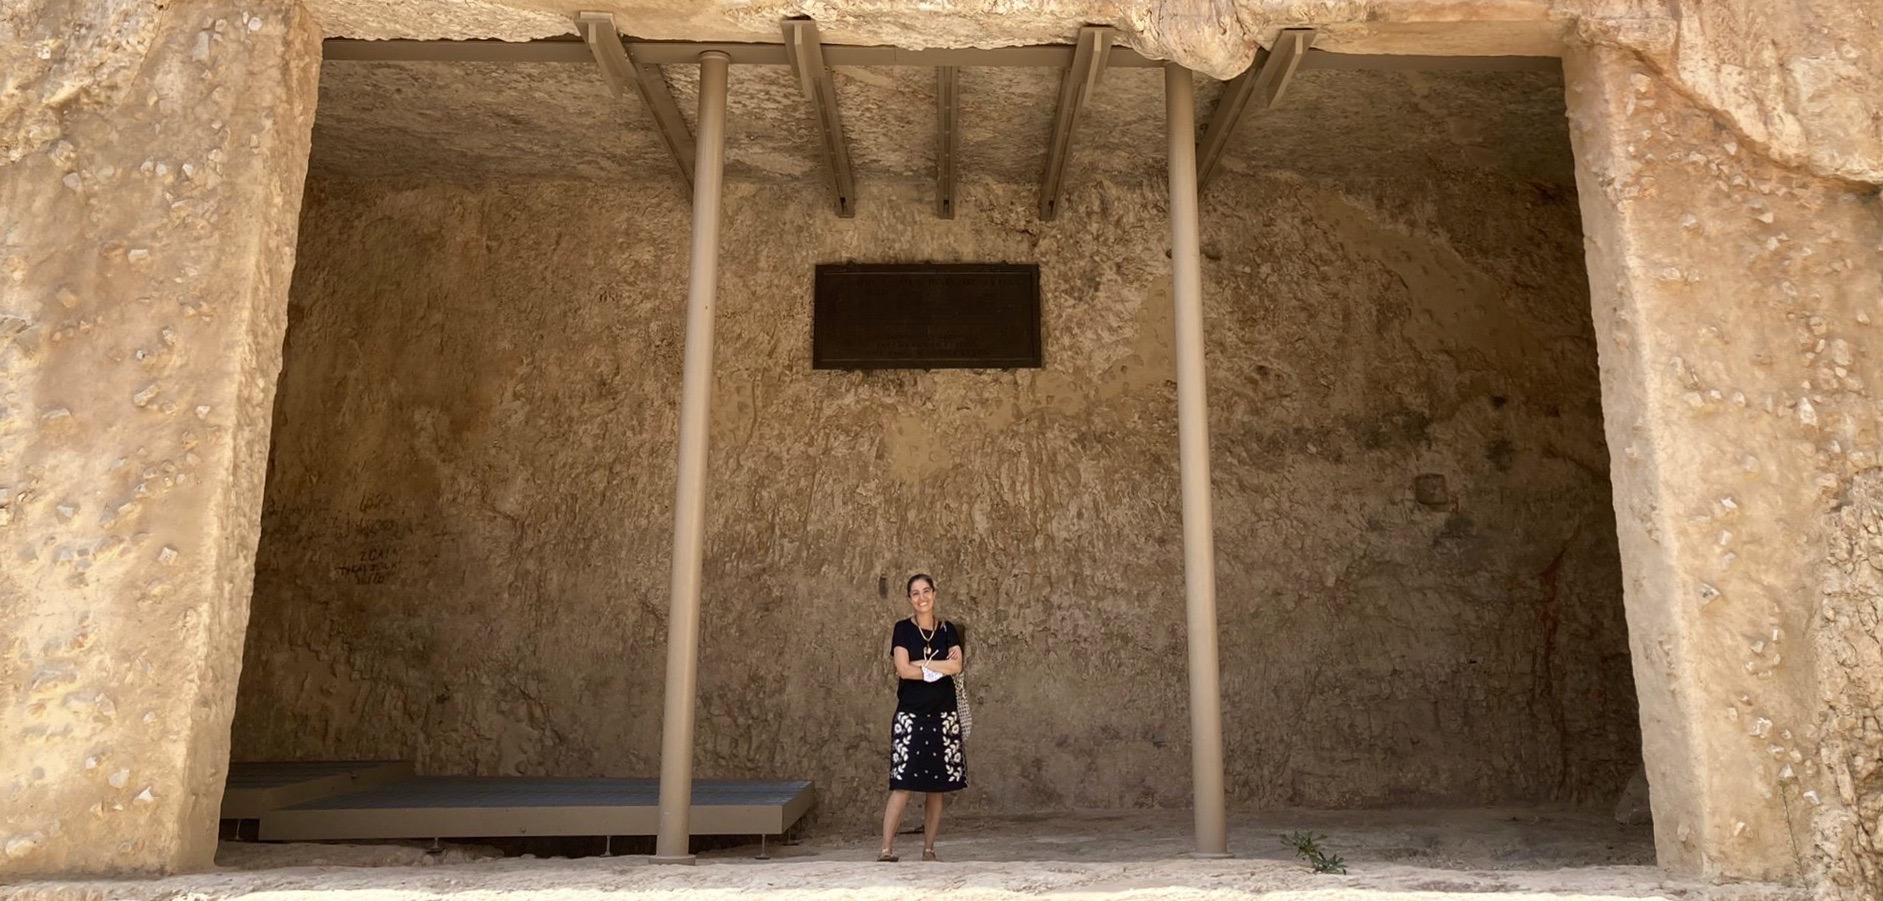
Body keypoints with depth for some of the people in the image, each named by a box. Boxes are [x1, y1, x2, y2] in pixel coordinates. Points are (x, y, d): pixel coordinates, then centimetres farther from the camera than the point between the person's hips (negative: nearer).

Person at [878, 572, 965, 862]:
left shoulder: (948, 629, 10)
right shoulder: (903, 629, 2)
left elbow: (956, 666, -6)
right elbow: (903, 670, -11)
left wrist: (920, 664, -9)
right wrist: (940, 668, -6)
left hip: (943, 716, 3)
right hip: (910, 715, -3)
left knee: (937, 787, 4)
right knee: (903, 784, -10)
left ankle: (928, 850, 12)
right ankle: (886, 849, -7)